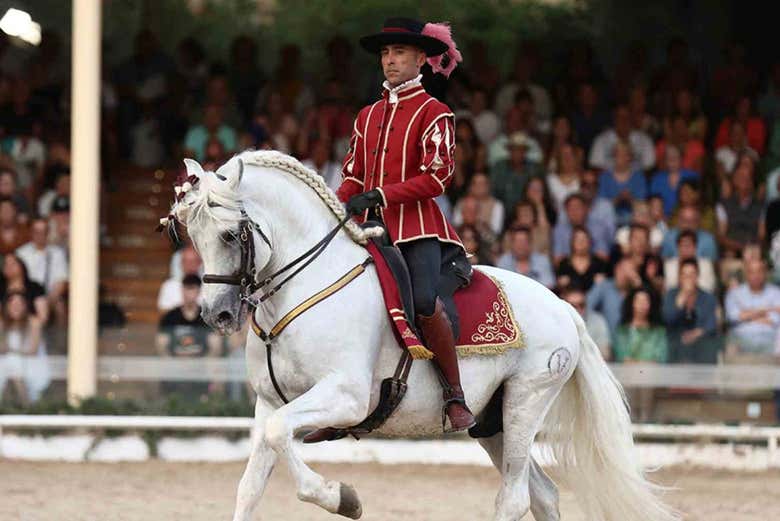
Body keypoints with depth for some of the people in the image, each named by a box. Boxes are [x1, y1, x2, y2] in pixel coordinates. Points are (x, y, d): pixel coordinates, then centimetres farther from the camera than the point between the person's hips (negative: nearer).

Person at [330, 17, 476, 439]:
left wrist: (381, 194, -18)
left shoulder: (433, 113, 0)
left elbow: (437, 177, -10)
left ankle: (455, 395, -15)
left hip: (417, 226, -6)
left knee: (424, 300, -29)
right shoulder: (368, 116, 19)